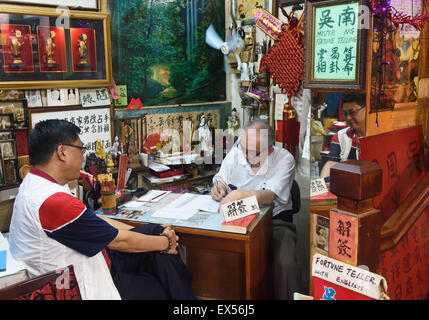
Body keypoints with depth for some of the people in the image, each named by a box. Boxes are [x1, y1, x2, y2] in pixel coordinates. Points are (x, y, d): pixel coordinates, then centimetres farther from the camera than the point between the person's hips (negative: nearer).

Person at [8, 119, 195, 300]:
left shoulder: (34, 183, 3)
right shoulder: (54, 202, -31)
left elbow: (98, 221, 6)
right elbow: (118, 240, -21)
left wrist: (160, 234, 4)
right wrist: (166, 242, -3)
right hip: (85, 287, -9)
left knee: (155, 231, 5)